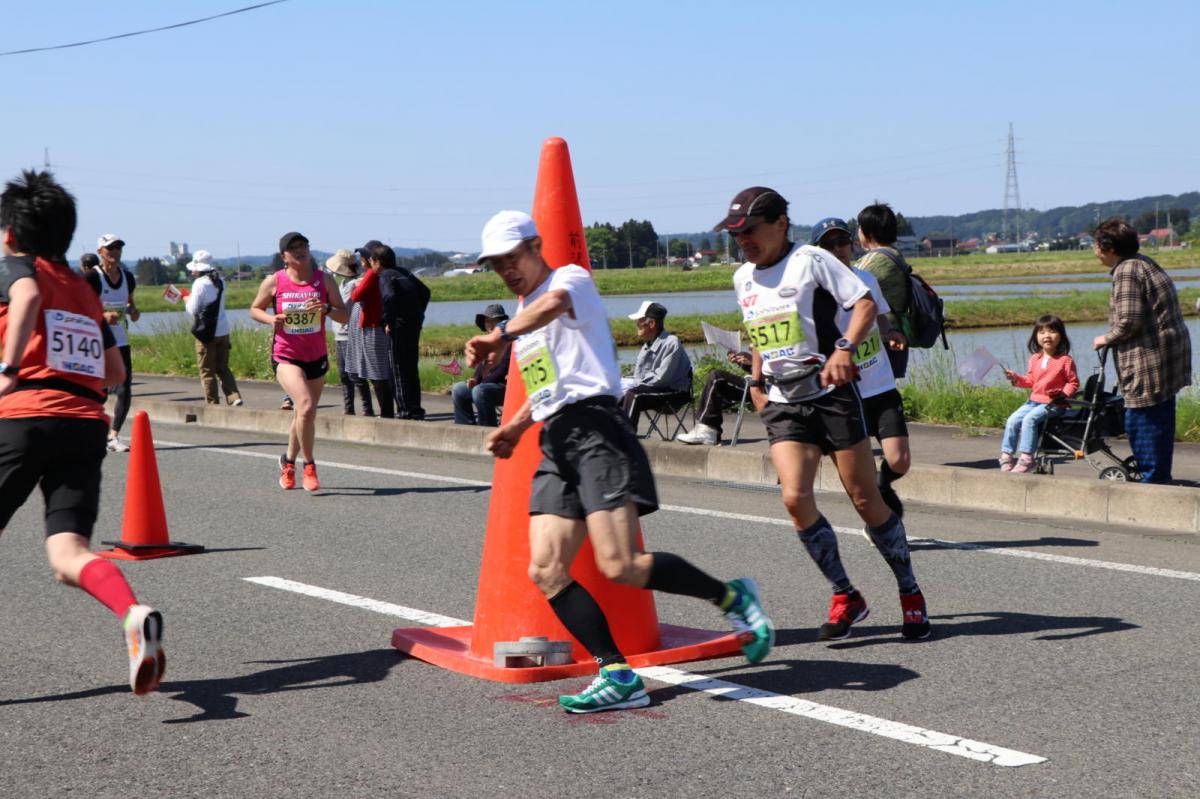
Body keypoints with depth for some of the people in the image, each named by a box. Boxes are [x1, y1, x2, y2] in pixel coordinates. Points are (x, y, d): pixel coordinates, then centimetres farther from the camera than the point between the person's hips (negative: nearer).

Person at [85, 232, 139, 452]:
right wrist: (103, 316, -24)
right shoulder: (93, 277, -10)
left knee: (125, 391, -1)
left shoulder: (127, 277, 10)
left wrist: (133, 311, 3)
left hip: (120, 341, 6)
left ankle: (114, 436, 11)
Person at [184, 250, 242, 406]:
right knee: (223, 368, 13)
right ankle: (234, 397, -4)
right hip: (223, 330, 6)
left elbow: (193, 310, -11)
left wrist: (187, 301, 7)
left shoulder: (200, 283, -14)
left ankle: (213, 403, 5)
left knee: (207, 371, 4)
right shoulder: (219, 281, 8)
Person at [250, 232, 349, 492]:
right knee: (306, 406, -24)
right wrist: (271, 319, -12)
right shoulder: (274, 282, -3)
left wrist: (327, 308, -19)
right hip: (286, 356, -3)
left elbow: (345, 316, 1)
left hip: (317, 357, 3)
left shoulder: (324, 280, 1)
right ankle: (309, 466, -9)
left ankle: (288, 462, 38)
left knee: (305, 414, 14)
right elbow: (255, 309, 9)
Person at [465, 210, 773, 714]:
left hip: (596, 429, -9)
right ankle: (618, 675, -5)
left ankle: (731, 597, 2)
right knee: (545, 569, -7)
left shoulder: (571, 278, -2)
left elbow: (555, 302, -29)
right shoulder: (524, 315, 25)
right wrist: (514, 427, 24)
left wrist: (500, 336, -40)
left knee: (620, 567, -19)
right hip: (555, 444, 9)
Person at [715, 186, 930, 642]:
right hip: (783, 403, 5)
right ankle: (845, 597, 1)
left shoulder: (810, 260, -7)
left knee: (866, 500, 0)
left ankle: (910, 593, 18)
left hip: (831, 393, -5)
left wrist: (844, 349, -27)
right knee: (795, 498, -15)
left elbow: (865, 302, -13)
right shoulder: (743, 278, 13)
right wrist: (757, 382, 18)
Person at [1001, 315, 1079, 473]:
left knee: (1029, 419, -27)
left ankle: (1026, 458, -26)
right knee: (1012, 420, -10)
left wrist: (1063, 394, -19)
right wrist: (1016, 378, 4)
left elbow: (1073, 382, -4)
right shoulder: (1034, 359, 12)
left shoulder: (1065, 360, -7)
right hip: (1034, 400, 7)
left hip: (1054, 404, -7)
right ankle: (1006, 455, -3)